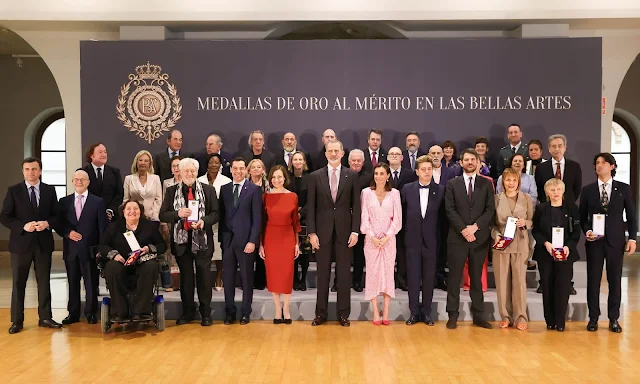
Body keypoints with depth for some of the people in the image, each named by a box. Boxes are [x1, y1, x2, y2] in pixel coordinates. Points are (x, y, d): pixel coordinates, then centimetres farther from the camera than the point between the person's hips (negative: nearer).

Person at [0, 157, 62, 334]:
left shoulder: (49, 190, 5)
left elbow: (57, 215, 7)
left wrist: (47, 223, -14)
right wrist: (23, 226, -17)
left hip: (43, 243, 2)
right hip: (21, 242, -1)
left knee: (44, 281, 8)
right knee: (18, 283, 5)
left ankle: (45, 317, 17)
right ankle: (17, 321, 13)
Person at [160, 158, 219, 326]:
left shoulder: (208, 190, 2)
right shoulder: (172, 191, 5)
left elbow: (216, 213, 1)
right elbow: (162, 215, 1)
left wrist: (204, 221, -19)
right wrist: (178, 213, -18)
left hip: (202, 240, -1)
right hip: (181, 240, 1)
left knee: (204, 277, 5)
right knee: (185, 277, 10)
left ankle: (206, 313, 16)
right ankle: (187, 312, 22)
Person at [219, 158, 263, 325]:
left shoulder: (254, 189, -2)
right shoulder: (224, 189, 10)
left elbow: (257, 217, -6)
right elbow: (221, 215, 10)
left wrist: (252, 241, -12)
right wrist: (221, 238, 3)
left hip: (245, 239, -3)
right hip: (228, 239, 3)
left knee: (247, 277, 6)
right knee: (227, 277, 7)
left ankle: (246, 312, 17)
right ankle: (229, 311, 18)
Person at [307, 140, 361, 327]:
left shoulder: (352, 175, 2)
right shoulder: (316, 176, 2)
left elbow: (356, 205, 1)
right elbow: (310, 206, 1)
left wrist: (355, 231, -6)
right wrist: (312, 232, -5)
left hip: (344, 230, 0)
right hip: (323, 231, 0)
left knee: (344, 273, 6)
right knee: (323, 273, 7)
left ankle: (343, 313, 16)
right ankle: (321, 313, 16)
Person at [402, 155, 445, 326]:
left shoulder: (440, 190, 0)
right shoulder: (407, 189, 2)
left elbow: (443, 215, 3)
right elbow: (403, 212, 8)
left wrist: (440, 236, 0)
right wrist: (405, 232, 5)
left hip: (431, 240, 0)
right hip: (413, 239, 0)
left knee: (429, 276, 6)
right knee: (413, 276, 4)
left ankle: (426, 311, 16)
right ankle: (414, 311, 13)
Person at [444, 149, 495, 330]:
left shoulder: (486, 184, 8)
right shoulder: (452, 184, 5)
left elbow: (490, 210, 0)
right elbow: (450, 210, -3)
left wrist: (475, 226, -13)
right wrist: (463, 229, -13)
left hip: (480, 237, 1)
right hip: (457, 237, -1)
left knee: (477, 278, 8)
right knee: (454, 277, 1)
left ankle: (478, 315, 15)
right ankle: (453, 315, 8)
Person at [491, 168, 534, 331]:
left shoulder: (526, 198, 6)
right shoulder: (496, 198, 4)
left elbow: (532, 221, 8)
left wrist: (525, 223, -13)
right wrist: (496, 235, -12)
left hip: (520, 244, 0)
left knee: (519, 280, -1)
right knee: (502, 281, 3)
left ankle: (520, 318, 7)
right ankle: (505, 316, 14)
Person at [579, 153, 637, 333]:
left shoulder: (624, 189, 4)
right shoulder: (587, 190, 5)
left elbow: (631, 216, 5)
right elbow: (582, 217, 7)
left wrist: (632, 238, -3)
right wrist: (587, 231, -11)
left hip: (616, 240, 0)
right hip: (594, 240, 0)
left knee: (615, 280, 6)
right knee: (593, 279, 4)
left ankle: (614, 319, 16)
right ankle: (593, 318, 14)